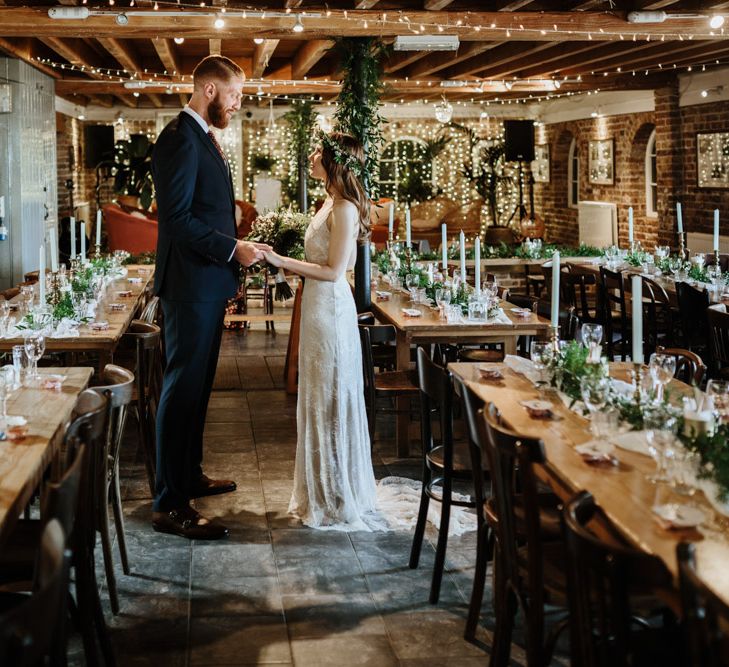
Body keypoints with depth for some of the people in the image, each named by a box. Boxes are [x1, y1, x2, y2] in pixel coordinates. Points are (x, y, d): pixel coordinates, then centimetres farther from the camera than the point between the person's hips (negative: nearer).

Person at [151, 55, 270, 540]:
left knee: (197, 385, 18)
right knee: (183, 386, -7)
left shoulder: (203, 138, 16)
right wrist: (234, 249, -19)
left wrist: (230, 264, 18)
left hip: (208, 285, 10)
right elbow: (177, 218, -22)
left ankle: (189, 475, 31)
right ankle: (170, 505, -2)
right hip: (190, 285, -10)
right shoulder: (181, 139, -16)